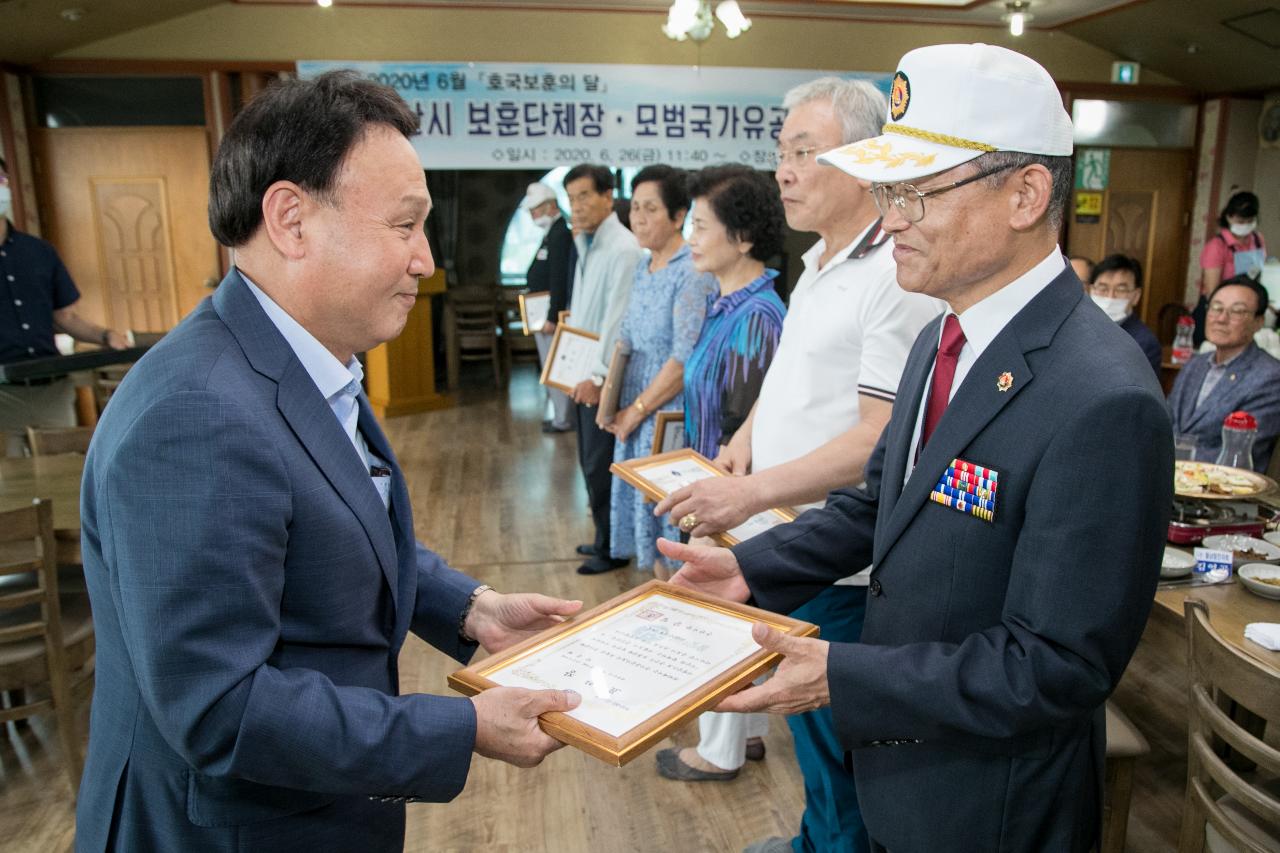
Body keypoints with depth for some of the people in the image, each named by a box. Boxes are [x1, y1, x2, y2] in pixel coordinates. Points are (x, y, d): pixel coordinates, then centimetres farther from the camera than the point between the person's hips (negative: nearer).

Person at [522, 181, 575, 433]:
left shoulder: (560, 234, -16)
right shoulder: (552, 233, 15)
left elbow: (559, 281, -22)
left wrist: (552, 318, -23)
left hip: (552, 314, -10)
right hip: (544, 313, 10)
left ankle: (562, 420, 4)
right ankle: (560, 415, 23)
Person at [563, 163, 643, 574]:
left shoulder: (623, 249, -15)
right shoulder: (586, 246, 13)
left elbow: (617, 320, -20)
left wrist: (599, 376, -21)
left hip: (603, 378, -9)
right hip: (582, 373, 9)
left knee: (600, 466, -1)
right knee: (591, 462, 16)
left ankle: (612, 549, 14)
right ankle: (604, 538, 29)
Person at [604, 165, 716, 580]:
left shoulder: (693, 272, -15)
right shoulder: (643, 266, 11)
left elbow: (685, 360, -20)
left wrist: (636, 410, -13)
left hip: (672, 418, -8)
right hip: (636, 416, 8)